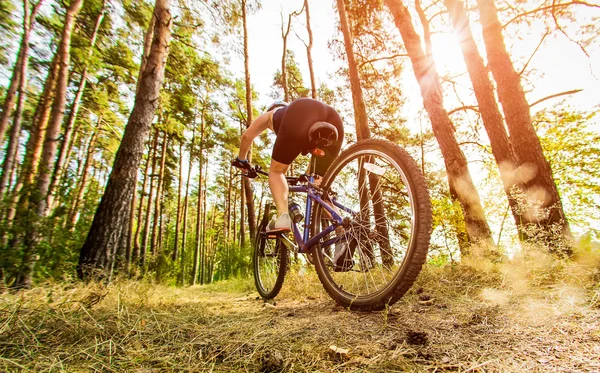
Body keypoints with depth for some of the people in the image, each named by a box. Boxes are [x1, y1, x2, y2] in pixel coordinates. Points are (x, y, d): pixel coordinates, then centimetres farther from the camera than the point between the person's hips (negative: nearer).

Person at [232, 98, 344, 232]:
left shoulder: (270, 114, 40)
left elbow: (247, 136, 35)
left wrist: (241, 159, 51)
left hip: (299, 116, -4)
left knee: (276, 171, 11)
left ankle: (283, 217, -13)